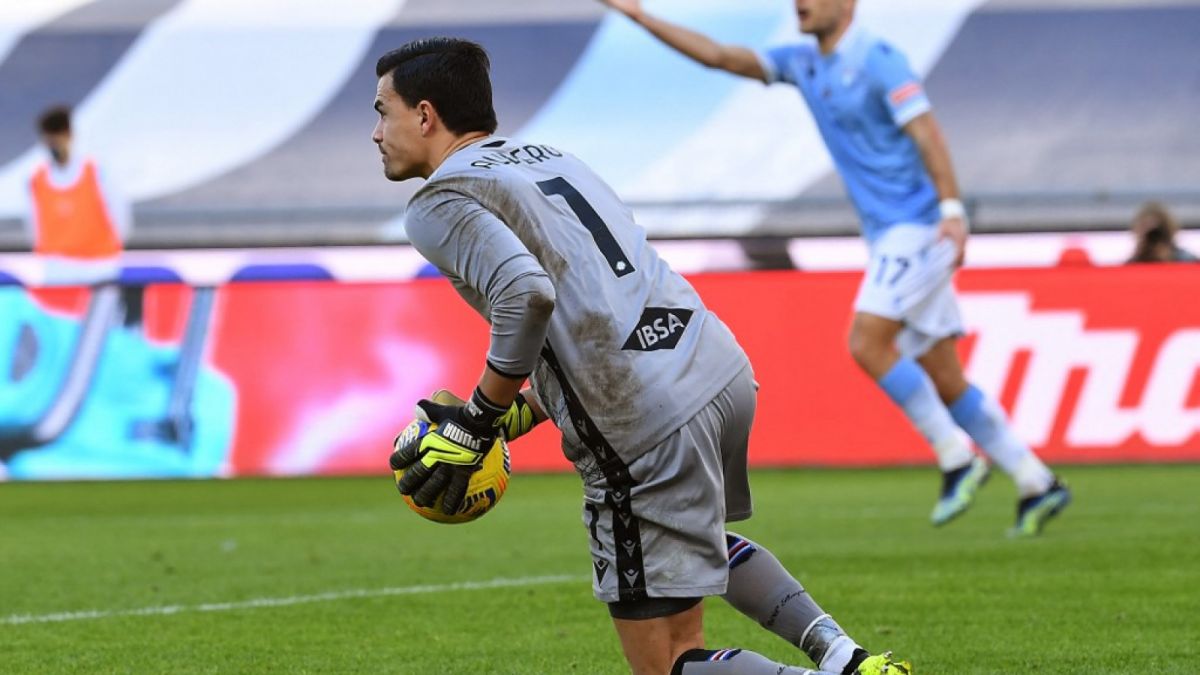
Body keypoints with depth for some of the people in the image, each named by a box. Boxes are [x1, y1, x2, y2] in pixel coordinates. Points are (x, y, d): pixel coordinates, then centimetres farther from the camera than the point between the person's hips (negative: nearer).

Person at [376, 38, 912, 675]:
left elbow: (526, 293, -23)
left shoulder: (439, 204, -5)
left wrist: (474, 423, -13)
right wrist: (520, 414, 22)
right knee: (693, 533, 39)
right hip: (724, 366, 9)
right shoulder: (548, 157, 22)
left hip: (647, 427, -9)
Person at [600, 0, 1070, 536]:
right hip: (889, 237, 8)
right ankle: (1036, 484, 11)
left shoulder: (878, 60, -10)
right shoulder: (804, 64, 14)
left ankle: (958, 461, -12)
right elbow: (719, 56, 15)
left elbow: (927, 134, -17)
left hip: (918, 226, -8)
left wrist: (952, 210, -28)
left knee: (867, 342, -19)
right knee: (944, 381, 6)